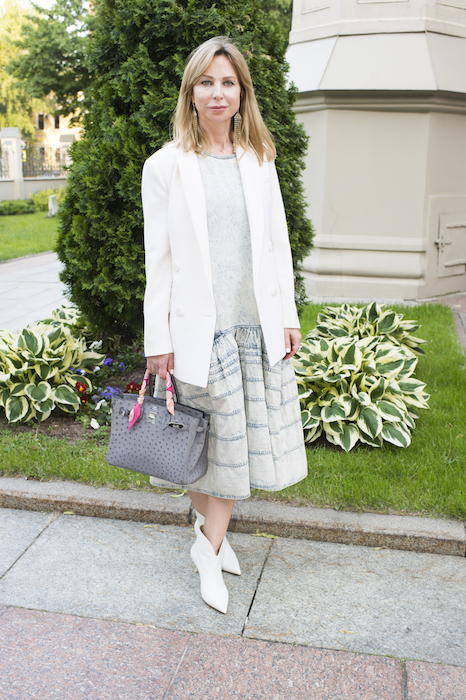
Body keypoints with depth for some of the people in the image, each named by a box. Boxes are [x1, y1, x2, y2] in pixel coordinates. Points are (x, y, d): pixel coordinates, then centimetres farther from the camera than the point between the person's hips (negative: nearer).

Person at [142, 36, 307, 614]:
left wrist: (288, 316, 8)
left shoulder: (259, 160, 9)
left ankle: (208, 546, 24)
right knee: (202, 438, 5)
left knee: (241, 439, 8)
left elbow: (277, 243, 11)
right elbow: (158, 259, -3)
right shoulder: (165, 166, -2)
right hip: (199, 328, -3)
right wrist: (158, 339, -5)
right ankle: (211, 532, 28)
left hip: (257, 326, 4)